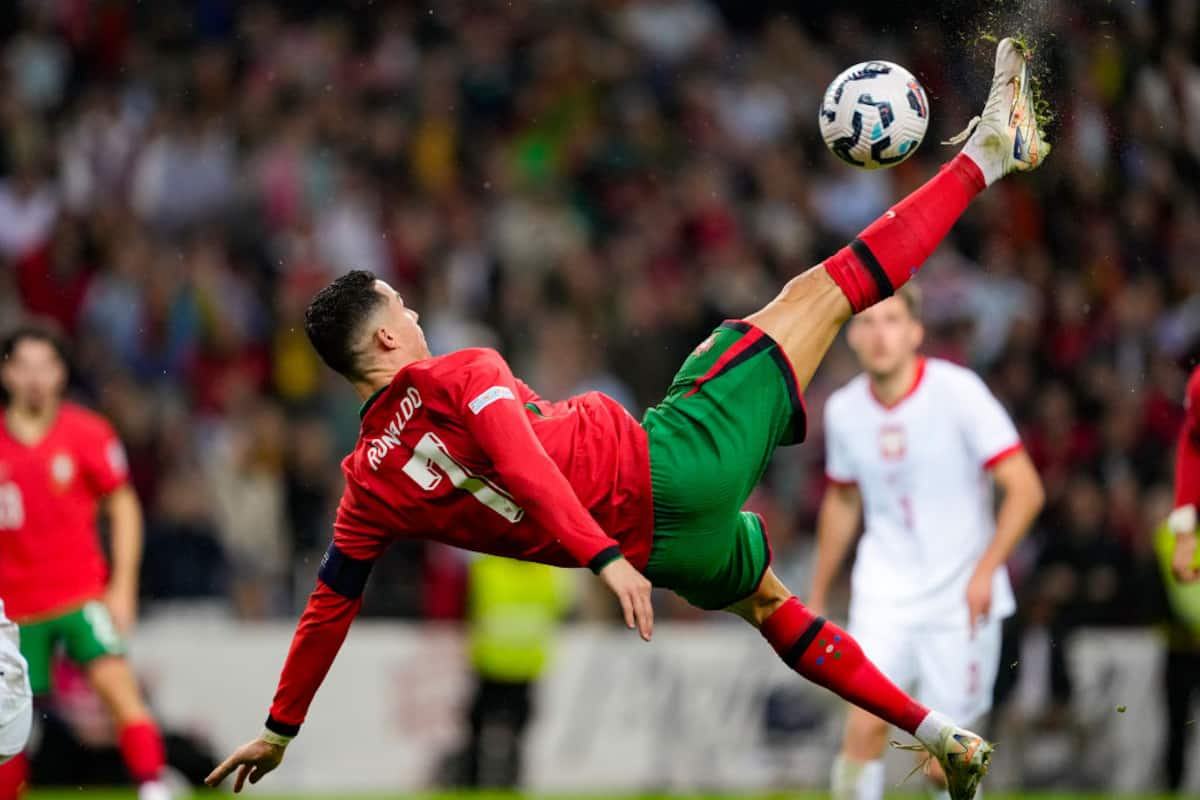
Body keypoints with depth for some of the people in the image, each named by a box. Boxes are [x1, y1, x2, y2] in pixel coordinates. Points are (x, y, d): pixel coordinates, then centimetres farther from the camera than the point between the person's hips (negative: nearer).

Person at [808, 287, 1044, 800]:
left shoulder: (957, 391, -12)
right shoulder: (845, 410, 2)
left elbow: (1025, 489, -12)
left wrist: (986, 569, -22)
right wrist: (816, 598, 23)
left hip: (962, 598, -3)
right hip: (884, 591, 3)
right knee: (866, 723, -18)